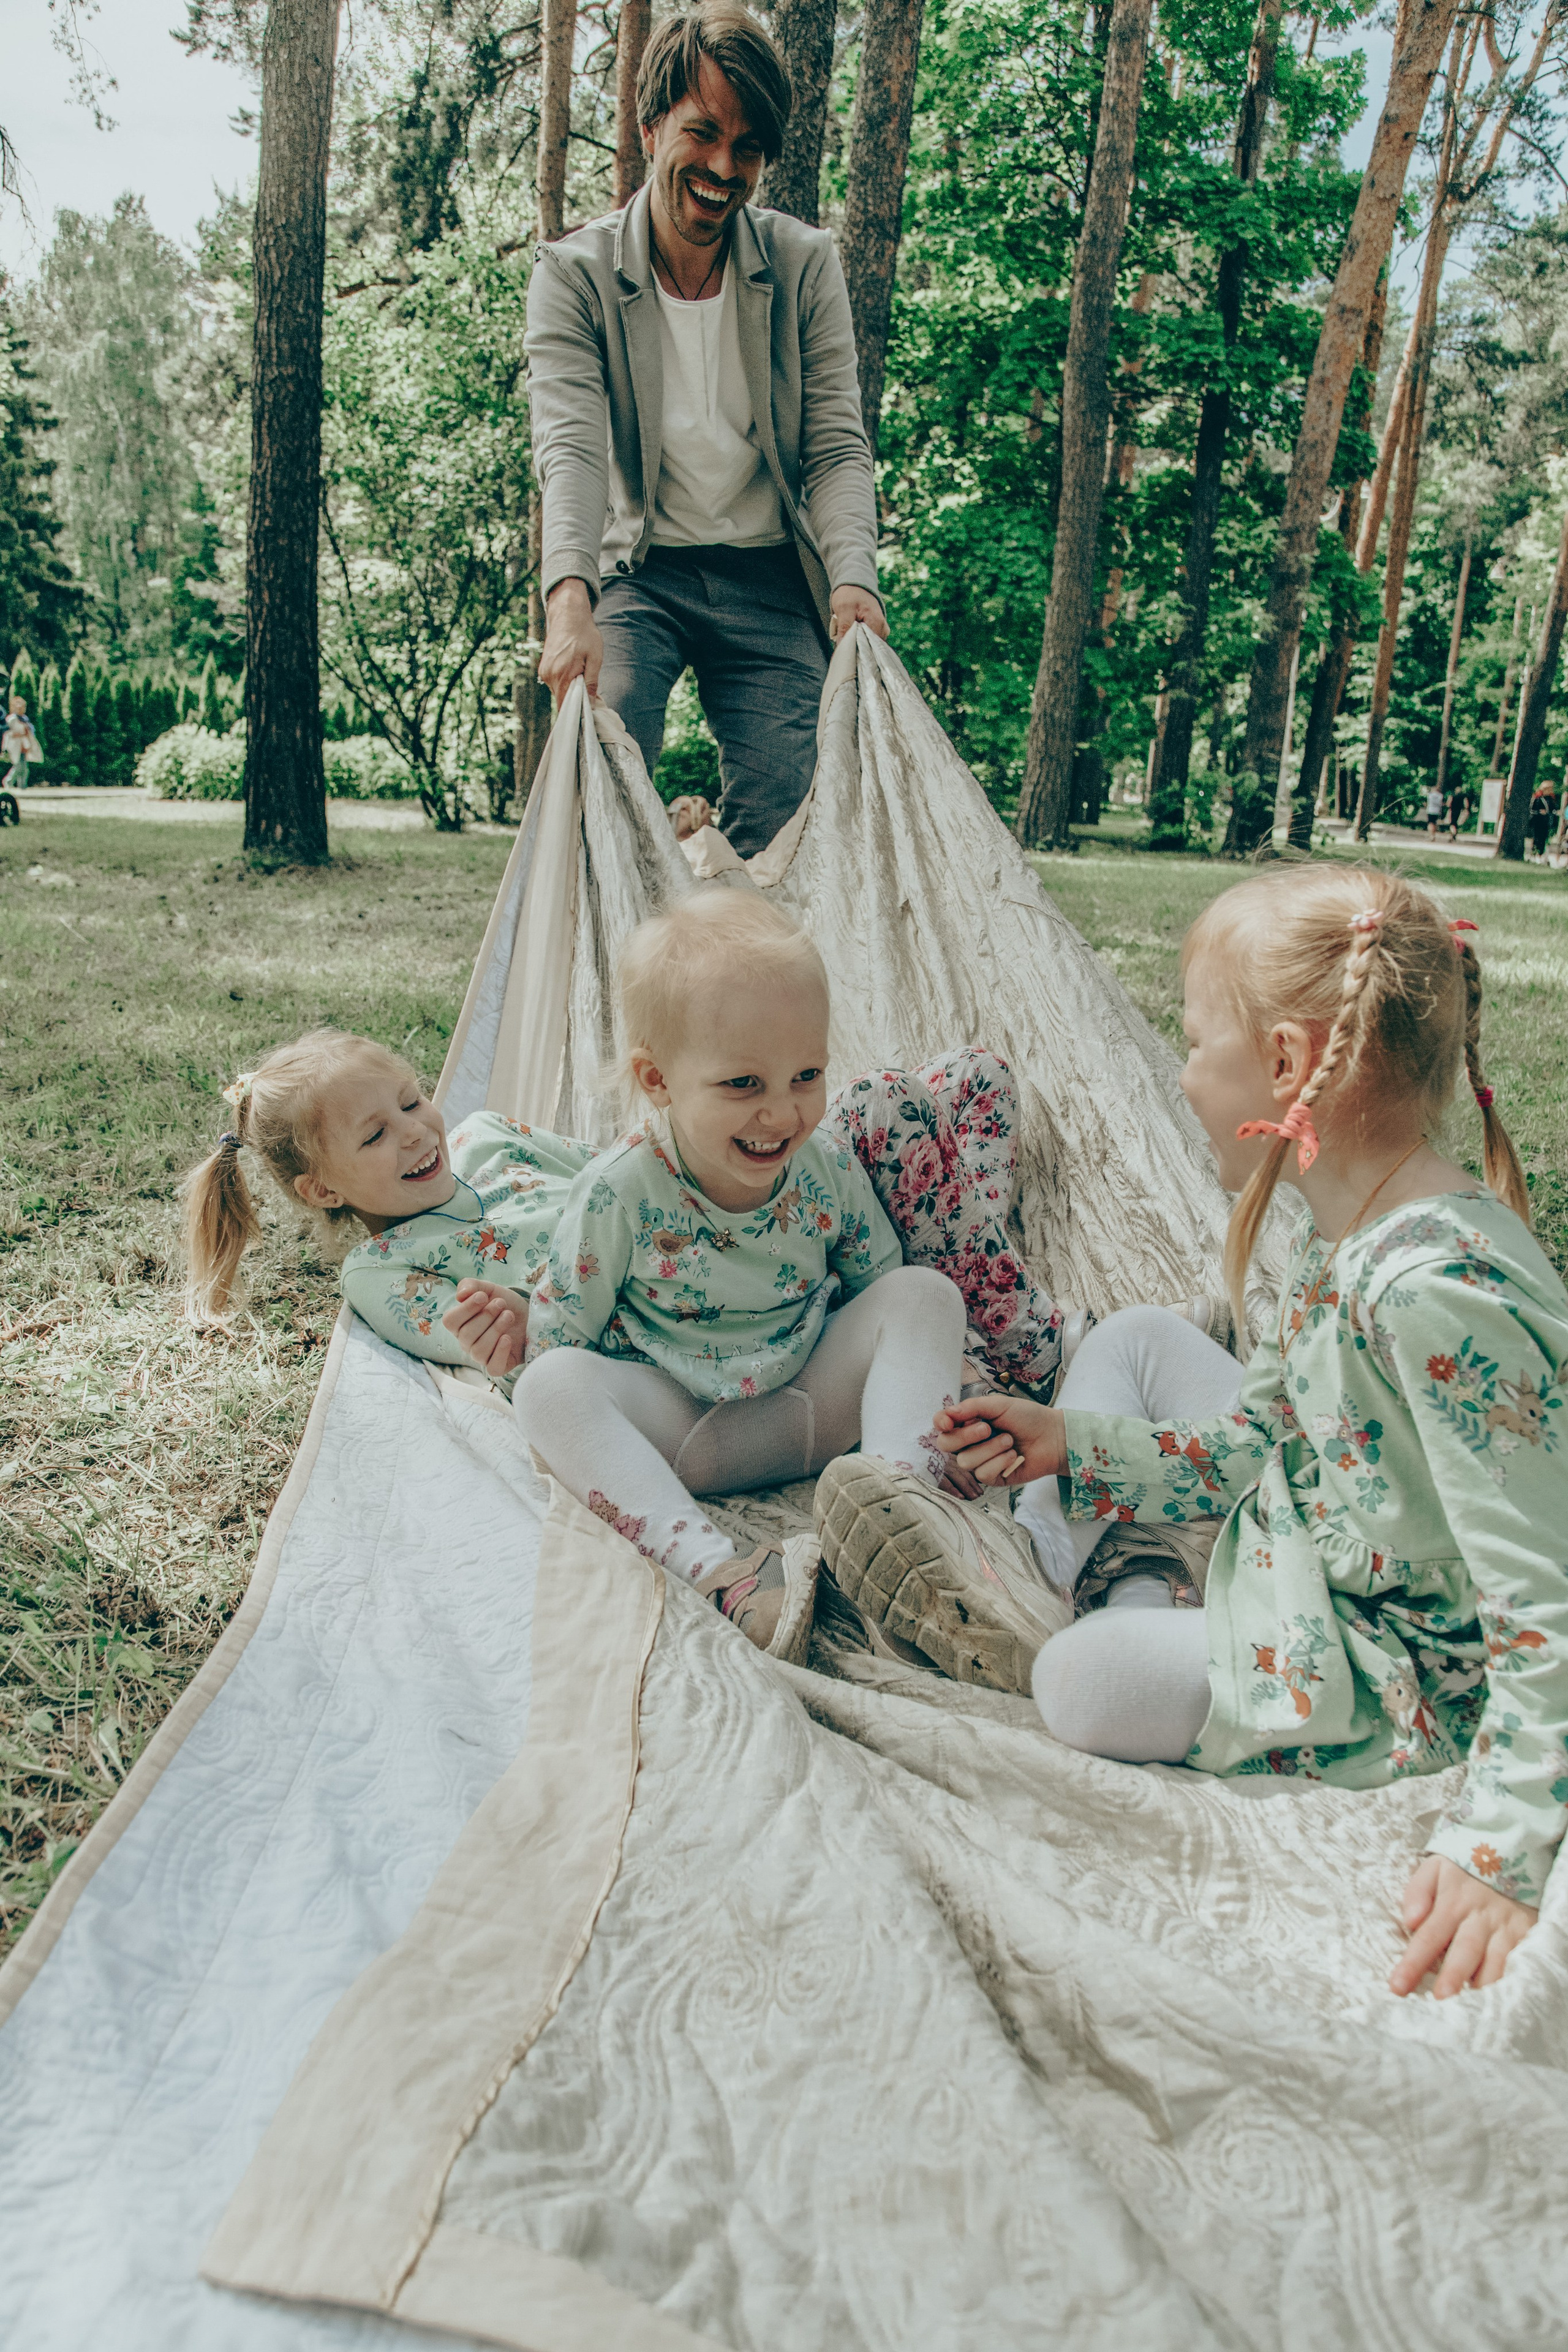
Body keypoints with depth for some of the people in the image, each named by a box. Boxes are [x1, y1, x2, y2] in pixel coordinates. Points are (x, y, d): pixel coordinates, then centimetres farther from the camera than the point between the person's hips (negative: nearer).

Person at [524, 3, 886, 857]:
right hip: (640, 571, -2)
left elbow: (837, 447, -5)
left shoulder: (806, 266, 0)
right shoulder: (575, 274, -6)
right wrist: (570, 597, -38)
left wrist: (853, 579, -25)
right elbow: (570, 447, -20)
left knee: (785, 819, -11)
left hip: (769, 584, 2)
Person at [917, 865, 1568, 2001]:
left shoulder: (1441, 1295, -35)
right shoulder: (1344, 1237, -4)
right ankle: (1058, 1567, 15)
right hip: (1292, 1544, 9)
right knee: (1136, 1339, 11)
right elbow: (1253, 1446, 6)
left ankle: (1144, 1613, 6)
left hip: (1399, 1674, -9)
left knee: (1086, 1685, -26)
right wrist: (1074, 1444, -2)